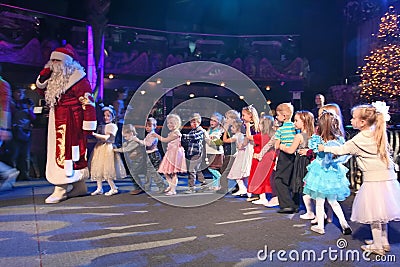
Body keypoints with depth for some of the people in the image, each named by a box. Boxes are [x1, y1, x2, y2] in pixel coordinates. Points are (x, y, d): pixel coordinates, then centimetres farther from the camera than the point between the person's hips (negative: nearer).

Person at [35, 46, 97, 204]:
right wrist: (44, 75, 7)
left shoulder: (77, 78, -12)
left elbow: (88, 103, -16)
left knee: (66, 152, -9)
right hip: (57, 122, 9)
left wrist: (88, 126, -19)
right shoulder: (55, 78, 15)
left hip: (70, 122, -9)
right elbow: (42, 90, 26)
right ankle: (80, 187, 22)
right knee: (75, 154, 13)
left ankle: (60, 190, -4)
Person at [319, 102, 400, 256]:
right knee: (381, 213, 20)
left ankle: (378, 246, 17)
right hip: (387, 178, 8)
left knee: (374, 215, 5)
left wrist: (325, 148, 5)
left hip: (373, 180, -8)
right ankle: (384, 242, 33)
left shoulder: (360, 139, -16)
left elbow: (342, 150, -9)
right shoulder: (378, 134, 7)